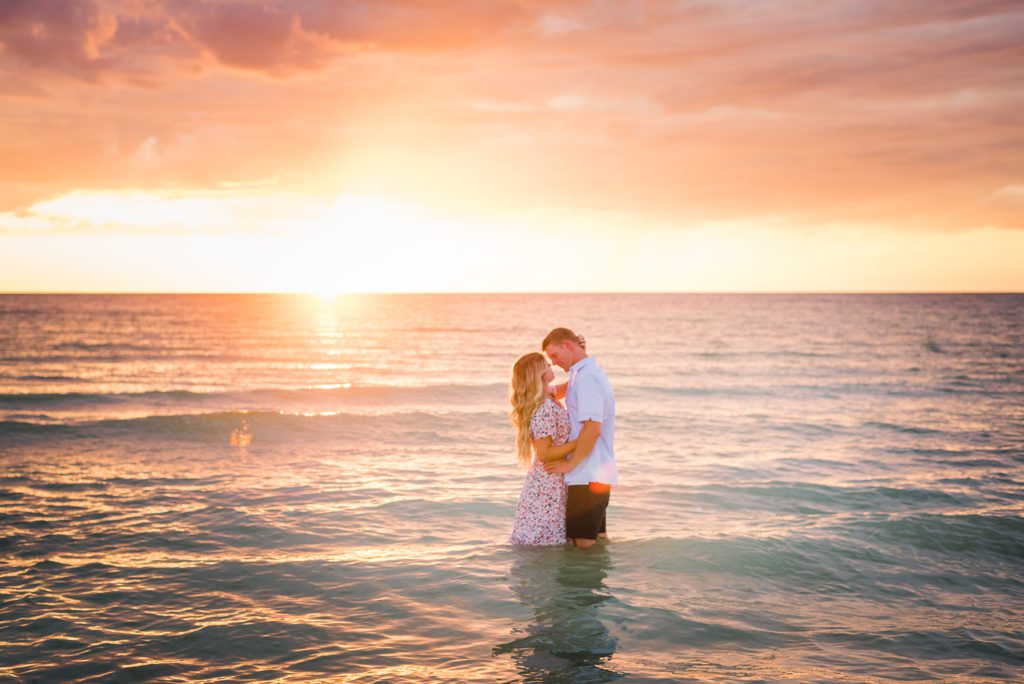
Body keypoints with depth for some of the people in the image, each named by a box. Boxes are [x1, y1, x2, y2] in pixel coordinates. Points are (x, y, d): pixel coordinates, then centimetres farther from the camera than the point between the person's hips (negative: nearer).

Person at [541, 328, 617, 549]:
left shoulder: (586, 377, -16)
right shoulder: (592, 373, 16)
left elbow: (593, 428, -25)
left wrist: (570, 464, -17)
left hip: (587, 476, -10)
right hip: (599, 474, 10)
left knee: (583, 543, -5)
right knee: (598, 540, 16)